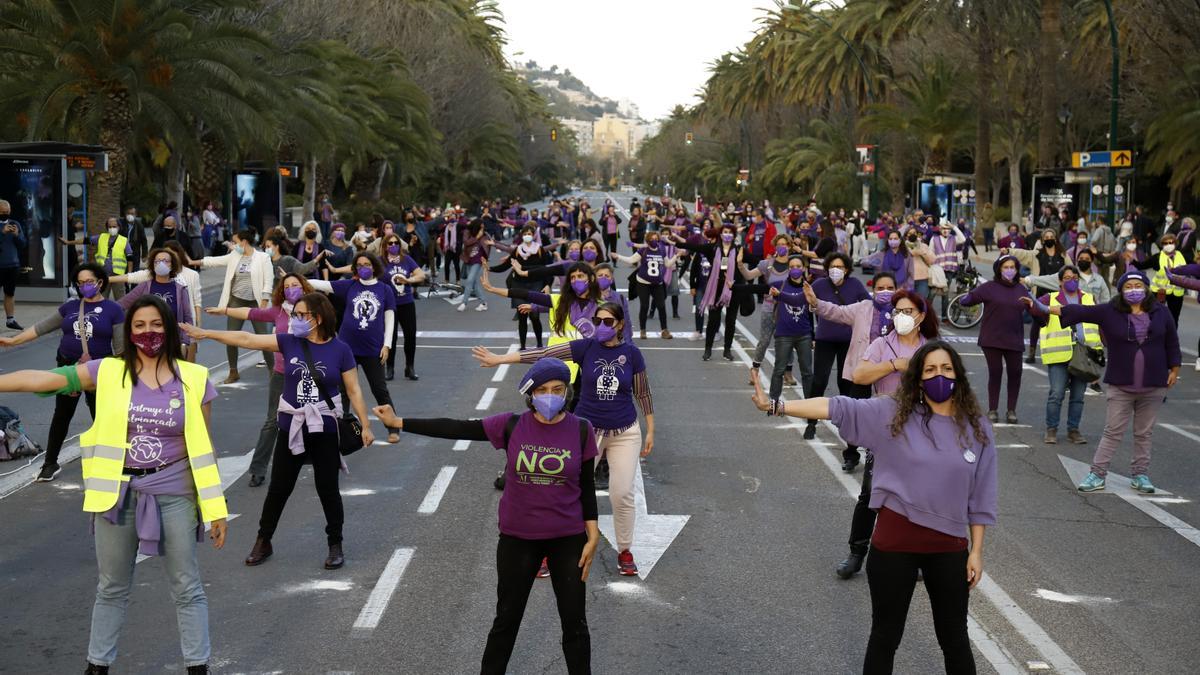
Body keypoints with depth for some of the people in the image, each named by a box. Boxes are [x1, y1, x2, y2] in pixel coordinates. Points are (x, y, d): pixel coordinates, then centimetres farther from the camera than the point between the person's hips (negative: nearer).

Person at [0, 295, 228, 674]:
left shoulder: (194, 379, -4)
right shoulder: (108, 372, -3)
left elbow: (203, 448, 0)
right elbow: (42, 380, -7)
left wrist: (216, 508, 0)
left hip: (174, 497, -1)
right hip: (117, 496, 1)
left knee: (187, 589, 8)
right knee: (112, 589, 16)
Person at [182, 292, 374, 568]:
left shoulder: (340, 350, -8)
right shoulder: (289, 342, -3)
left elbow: (353, 391, -3)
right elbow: (247, 339, -6)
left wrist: (365, 426, -5)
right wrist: (205, 333, -10)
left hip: (324, 430, -2)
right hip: (290, 427, 2)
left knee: (327, 488, 6)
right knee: (279, 487, 11)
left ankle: (336, 545, 22)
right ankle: (263, 542, 26)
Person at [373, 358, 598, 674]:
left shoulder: (581, 430, -8)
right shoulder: (511, 425, -8)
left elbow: (587, 487, -1)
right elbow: (456, 429, -7)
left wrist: (593, 538, -3)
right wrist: (398, 422, -9)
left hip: (567, 540, 0)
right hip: (517, 538, 0)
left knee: (575, 622, 9)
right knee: (507, 619, 12)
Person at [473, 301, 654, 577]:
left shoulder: (632, 353, -5)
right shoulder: (585, 347, -8)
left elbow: (643, 393, 5)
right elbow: (543, 354, -16)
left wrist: (650, 430, 7)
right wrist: (500, 359, -22)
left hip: (625, 433, 0)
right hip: (587, 430, 0)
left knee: (622, 495, 0)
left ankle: (624, 551, 21)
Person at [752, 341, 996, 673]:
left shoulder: (977, 429, -1)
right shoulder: (894, 413, -6)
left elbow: (980, 498, 4)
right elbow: (839, 408, -15)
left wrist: (976, 551, 2)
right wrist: (776, 405, -24)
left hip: (949, 547, 1)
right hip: (895, 540, -1)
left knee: (954, 639, 15)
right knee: (885, 637, 12)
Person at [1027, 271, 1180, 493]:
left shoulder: (1161, 312, 1)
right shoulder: (1110, 312, -3)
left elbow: (1172, 343, 9)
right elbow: (1080, 312, -10)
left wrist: (1174, 370, 7)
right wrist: (1045, 308, -17)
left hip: (1153, 386, 1)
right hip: (1120, 385, -1)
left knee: (1144, 433, 10)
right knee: (1113, 432, 1)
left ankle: (1140, 475, 21)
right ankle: (1097, 475, 5)